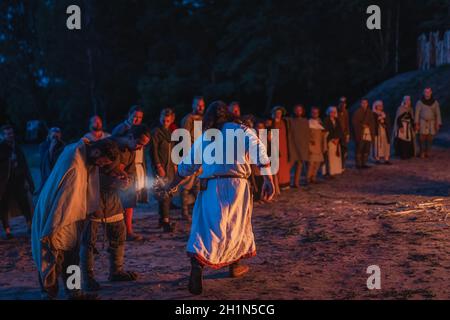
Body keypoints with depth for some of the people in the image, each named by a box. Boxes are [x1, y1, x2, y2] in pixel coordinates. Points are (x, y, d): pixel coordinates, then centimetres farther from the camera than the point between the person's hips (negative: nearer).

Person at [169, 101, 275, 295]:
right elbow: (260, 154, -6)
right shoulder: (242, 131, 8)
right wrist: (268, 180, -7)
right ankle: (234, 265, 33)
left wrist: (172, 185, 33)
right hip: (236, 185, -1)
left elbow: (186, 166, 20)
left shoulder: (203, 138, 15)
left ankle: (197, 268, -25)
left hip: (210, 187, 1)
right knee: (237, 225, 20)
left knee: (206, 228, -5)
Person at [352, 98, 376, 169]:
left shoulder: (370, 112, 15)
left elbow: (372, 122, 18)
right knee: (359, 149, -8)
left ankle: (364, 163, 12)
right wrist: (362, 125, -12)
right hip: (360, 133, -5)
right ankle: (358, 164, -4)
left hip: (368, 133, 5)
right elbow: (354, 122, -4)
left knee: (366, 150, 5)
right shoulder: (357, 112, -1)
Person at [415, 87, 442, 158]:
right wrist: (416, 123, -10)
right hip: (422, 122, -1)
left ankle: (427, 152, 7)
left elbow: (438, 114, 3)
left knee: (430, 138, -2)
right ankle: (422, 153, -2)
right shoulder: (420, 102, -3)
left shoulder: (435, 103, 1)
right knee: (422, 138, -9)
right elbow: (417, 113, -3)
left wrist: (438, 124, -1)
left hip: (432, 123, 1)